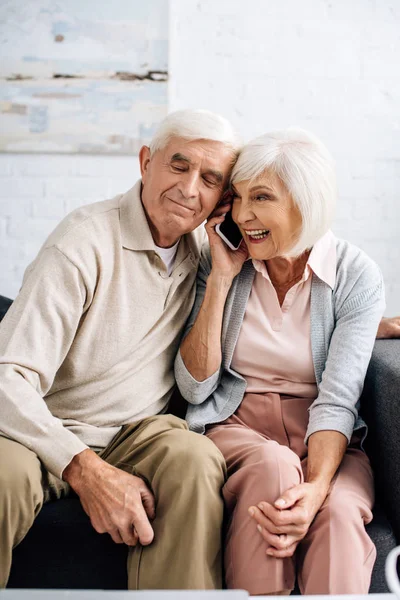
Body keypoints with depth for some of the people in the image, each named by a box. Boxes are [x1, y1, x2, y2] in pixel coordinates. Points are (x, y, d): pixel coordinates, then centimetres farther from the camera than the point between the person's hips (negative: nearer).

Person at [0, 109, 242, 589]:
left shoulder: (202, 245, 6)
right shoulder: (85, 242, -15)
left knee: (196, 459, -28)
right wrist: (86, 471, -30)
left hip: (138, 432, 4)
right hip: (50, 435, -3)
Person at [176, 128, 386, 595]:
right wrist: (221, 279, -13)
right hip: (235, 429, 1)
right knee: (273, 466, -33)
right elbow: (195, 388, -6)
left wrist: (317, 487, -32)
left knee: (338, 512, -33)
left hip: (321, 439, 0)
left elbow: (336, 400, -13)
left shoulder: (356, 276, -6)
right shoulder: (221, 263, -1)